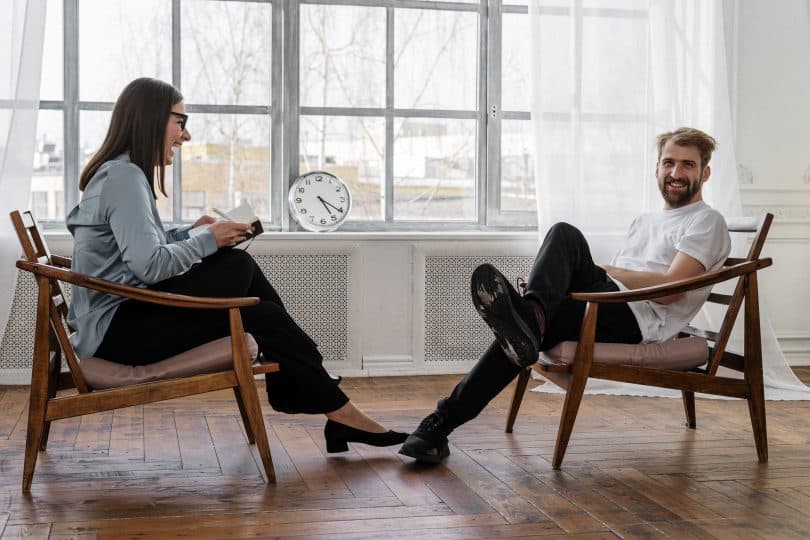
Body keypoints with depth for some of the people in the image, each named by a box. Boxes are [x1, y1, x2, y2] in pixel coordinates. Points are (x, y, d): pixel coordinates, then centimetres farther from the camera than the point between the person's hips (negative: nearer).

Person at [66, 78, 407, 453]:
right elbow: (149, 266, -24)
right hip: (120, 328, -10)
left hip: (119, 320, 10)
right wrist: (208, 241, -12)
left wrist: (188, 233, 6)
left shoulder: (119, 172, 17)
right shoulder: (125, 177, -14)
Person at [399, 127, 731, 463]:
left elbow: (668, 290, -8)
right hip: (611, 311, 7)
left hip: (639, 319, -7)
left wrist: (600, 270, -3)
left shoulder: (707, 222, 8)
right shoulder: (645, 221, 34)